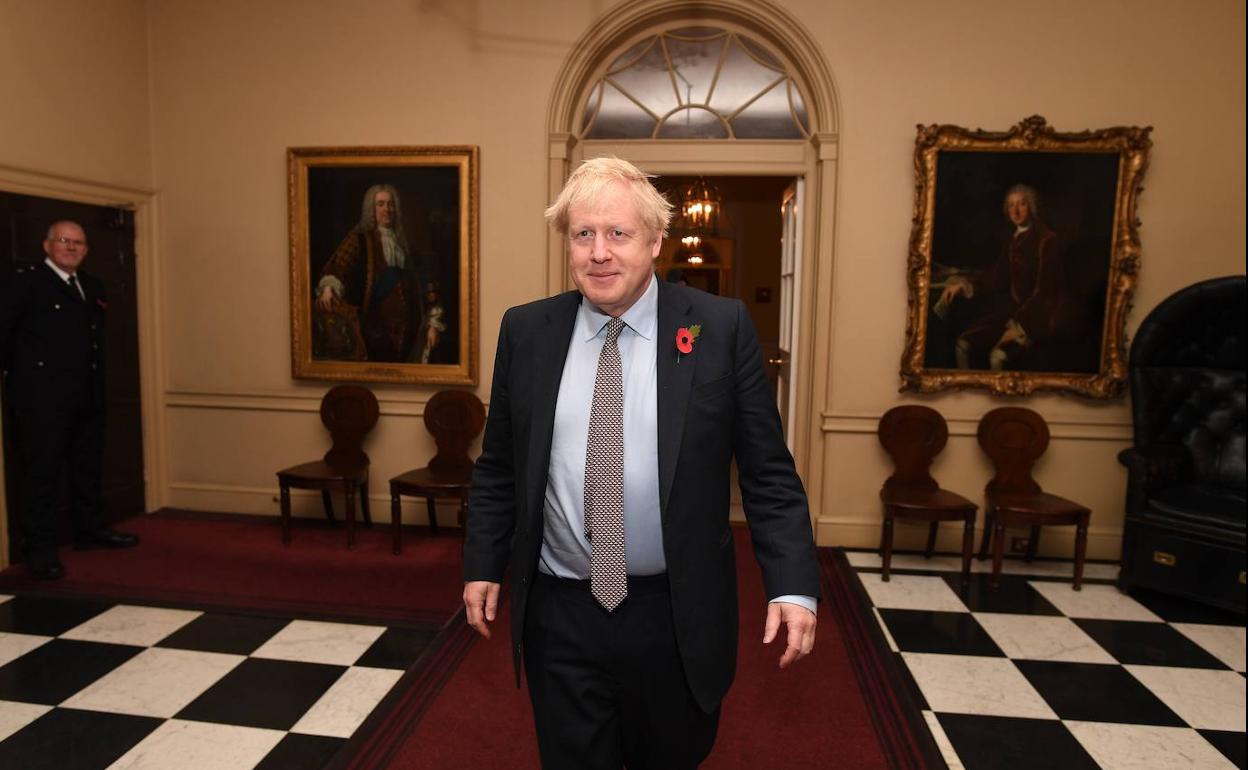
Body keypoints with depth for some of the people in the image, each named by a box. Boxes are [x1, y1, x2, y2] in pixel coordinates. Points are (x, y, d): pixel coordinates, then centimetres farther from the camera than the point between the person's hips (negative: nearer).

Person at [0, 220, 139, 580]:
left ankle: (91, 530, 29)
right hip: (41, 398, -6)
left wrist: (96, 385, 13)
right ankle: (40, 548, 7)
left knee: (88, 468, 15)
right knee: (41, 472, 0)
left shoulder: (92, 287, 15)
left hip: (86, 399, 6)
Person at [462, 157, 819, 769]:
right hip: (558, 612, 2)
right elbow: (497, 465, 8)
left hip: (678, 616, -1)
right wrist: (483, 565, 6)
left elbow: (768, 471, -5)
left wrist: (793, 585, -11)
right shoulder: (525, 331, -1)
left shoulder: (721, 327, -8)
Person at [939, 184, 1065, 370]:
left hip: (1039, 315, -7)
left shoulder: (1045, 238, -11)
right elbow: (997, 277, 12)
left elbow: (1044, 289, -15)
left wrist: (1019, 328, -20)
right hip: (1013, 306, 7)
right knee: (964, 344, -13)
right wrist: (964, 285, -3)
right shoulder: (1015, 239, 11)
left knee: (999, 355, -30)